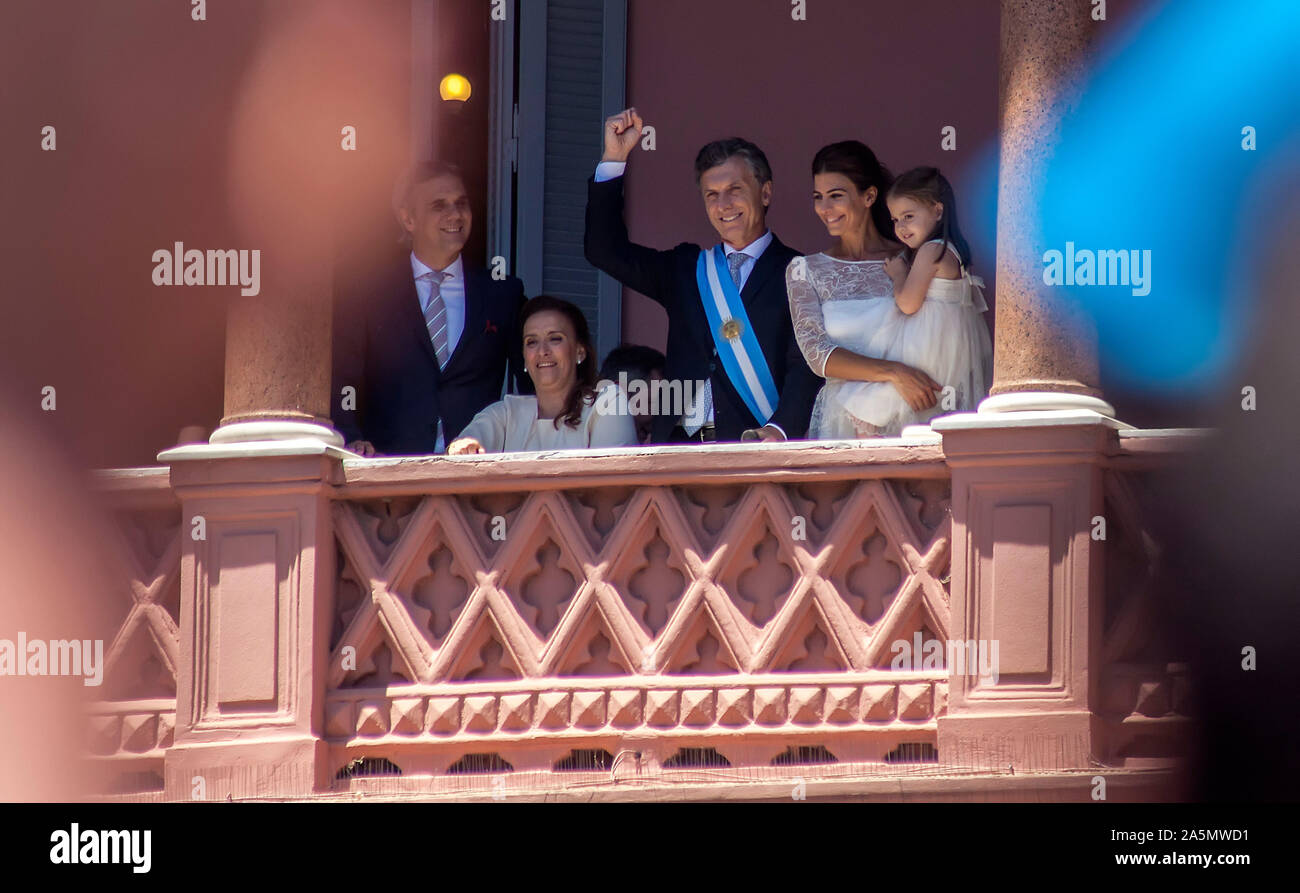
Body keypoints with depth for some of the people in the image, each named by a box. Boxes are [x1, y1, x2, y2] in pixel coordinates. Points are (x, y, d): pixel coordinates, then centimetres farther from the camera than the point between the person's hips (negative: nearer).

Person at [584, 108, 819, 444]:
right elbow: (606, 250, 21)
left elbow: (805, 367, -4)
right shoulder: (685, 268, 23)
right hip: (680, 447, 4)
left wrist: (779, 430, -21)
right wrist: (614, 158, 14)